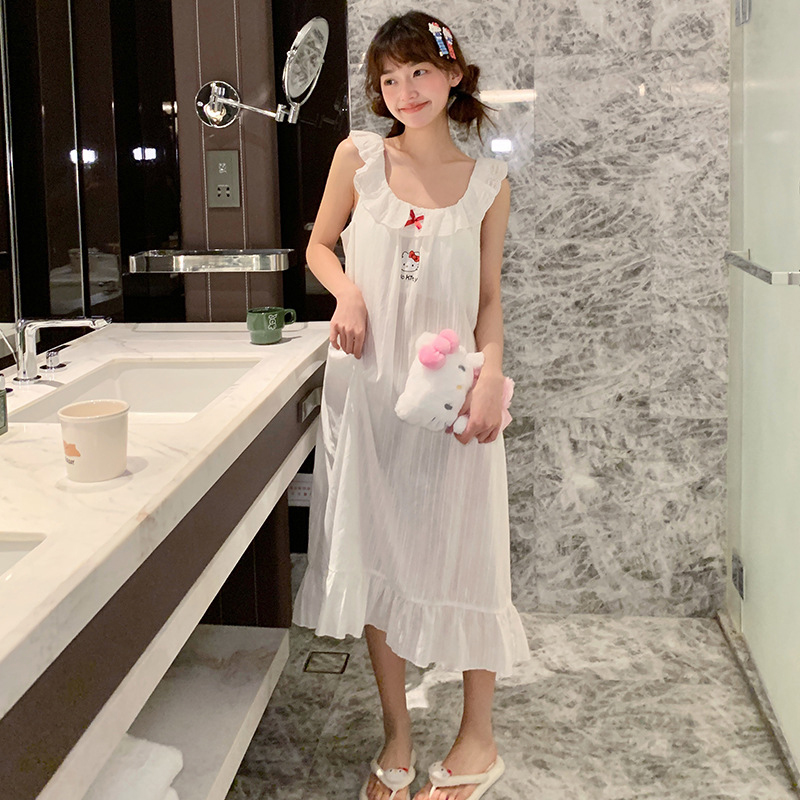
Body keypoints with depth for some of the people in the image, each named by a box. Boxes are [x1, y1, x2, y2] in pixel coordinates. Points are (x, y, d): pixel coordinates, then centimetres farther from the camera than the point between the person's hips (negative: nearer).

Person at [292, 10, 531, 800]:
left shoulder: (488, 181, 1)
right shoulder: (359, 156, 0)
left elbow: (489, 297, 5)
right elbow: (320, 244, 12)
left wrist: (490, 377, -11)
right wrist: (347, 291, -9)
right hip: (367, 384, 1)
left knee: (463, 557, 4)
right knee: (373, 557, 7)